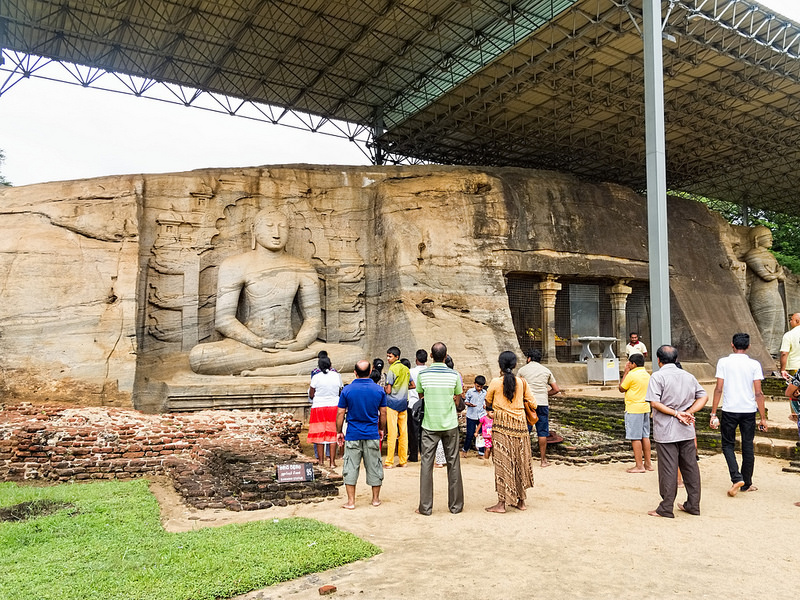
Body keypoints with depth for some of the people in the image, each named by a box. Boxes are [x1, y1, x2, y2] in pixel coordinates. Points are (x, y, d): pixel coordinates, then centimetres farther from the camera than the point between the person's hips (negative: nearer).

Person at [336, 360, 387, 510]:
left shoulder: (347, 390, -6)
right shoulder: (379, 390, -2)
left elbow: (340, 413, -4)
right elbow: (383, 413, 4)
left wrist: (339, 432, 6)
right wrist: (382, 429, 18)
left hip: (353, 435, -1)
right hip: (372, 435, 1)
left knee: (351, 468, 6)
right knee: (374, 466, 12)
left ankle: (351, 501, 8)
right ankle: (376, 499, 22)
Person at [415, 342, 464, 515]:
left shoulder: (422, 374, -5)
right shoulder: (454, 375, -4)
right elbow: (457, 398, 8)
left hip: (429, 425, 0)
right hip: (450, 424, 1)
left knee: (426, 464, 5)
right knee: (453, 464, 9)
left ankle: (425, 507, 6)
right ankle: (456, 505, 16)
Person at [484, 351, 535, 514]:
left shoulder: (495, 382, -8)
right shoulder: (521, 382, 0)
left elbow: (488, 402, 8)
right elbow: (533, 403, 5)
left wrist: (490, 410, 28)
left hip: (501, 426, -3)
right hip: (519, 425, 3)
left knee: (503, 463, 0)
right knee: (519, 462, 13)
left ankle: (502, 503, 2)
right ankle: (521, 501, 22)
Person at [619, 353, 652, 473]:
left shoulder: (632, 375, -16)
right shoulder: (647, 375, 10)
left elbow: (621, 388, -4)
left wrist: (626, 372, -2)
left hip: (633, 409, -8)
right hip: (645, 408, 8)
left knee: (635, 438, -4)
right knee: (645, 436, 13)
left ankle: (639, 466, -2)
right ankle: (648, 463, 18)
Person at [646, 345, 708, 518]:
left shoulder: (658, 376, -10)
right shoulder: (688, 376, 9)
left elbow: (654, 403, -19)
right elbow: (704, 397, 9)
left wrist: (676, 413, -14)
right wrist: (688, 412, -2)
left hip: (666, 432, -6)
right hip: (686, 431, 6)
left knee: (668, 470, -1)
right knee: (690, 466, 13)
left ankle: (666, 508, 6)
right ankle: (693, 505, 22)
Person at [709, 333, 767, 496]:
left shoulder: (723, 362, -4)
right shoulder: (754, 364, -1)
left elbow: (719, 389, -7)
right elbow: (759, 393, -4)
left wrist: (713, 413, -2)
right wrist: (763, 417, 2)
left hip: (729, 410, -1)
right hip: (749, 410, 2)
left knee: (728, 445, 11)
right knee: (748, 446, 12)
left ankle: (737, 478, -7)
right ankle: (746, 484, 21)